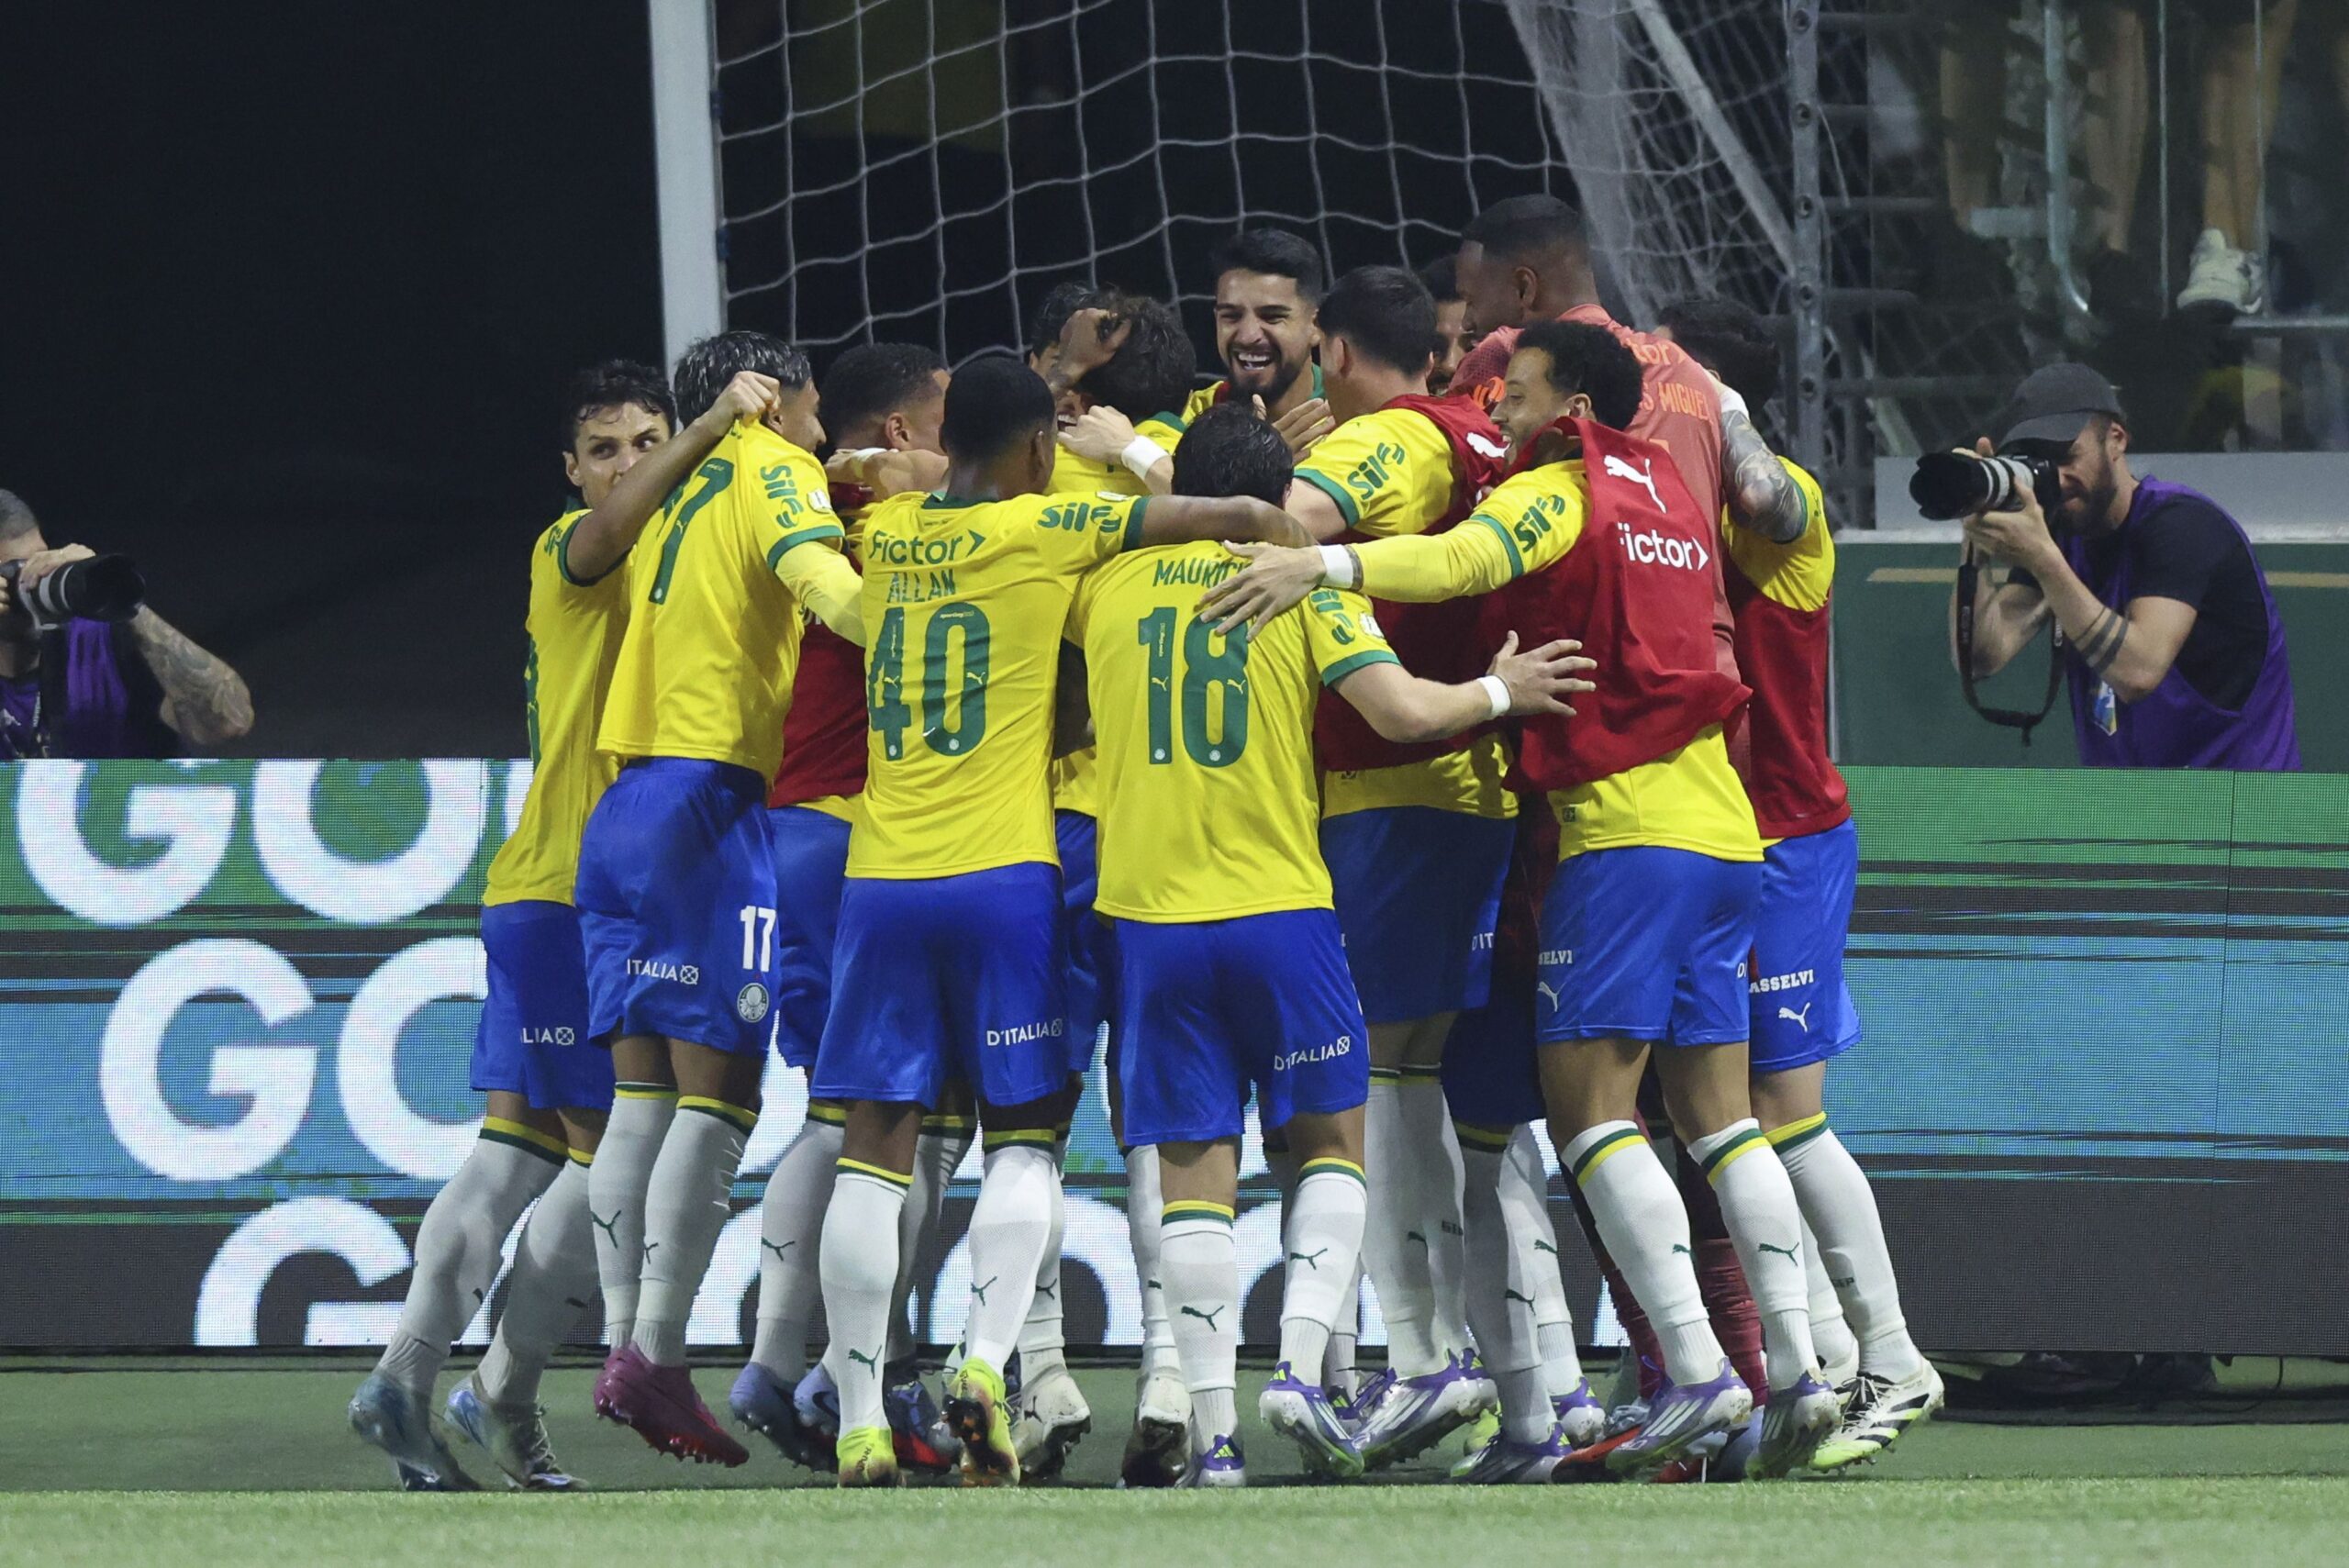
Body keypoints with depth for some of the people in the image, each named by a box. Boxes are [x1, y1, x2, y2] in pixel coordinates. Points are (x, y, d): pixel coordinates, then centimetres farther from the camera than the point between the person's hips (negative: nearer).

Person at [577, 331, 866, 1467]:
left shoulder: (684, 492, 22)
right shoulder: (773, 473, -1)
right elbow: (816, 575, -19)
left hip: (624, 807, 8)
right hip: (712, 802, -8)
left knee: (645, 1089, 7)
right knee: (718, 1090, -8)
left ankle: (623, 1348, 3)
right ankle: (655, 1359, -15)